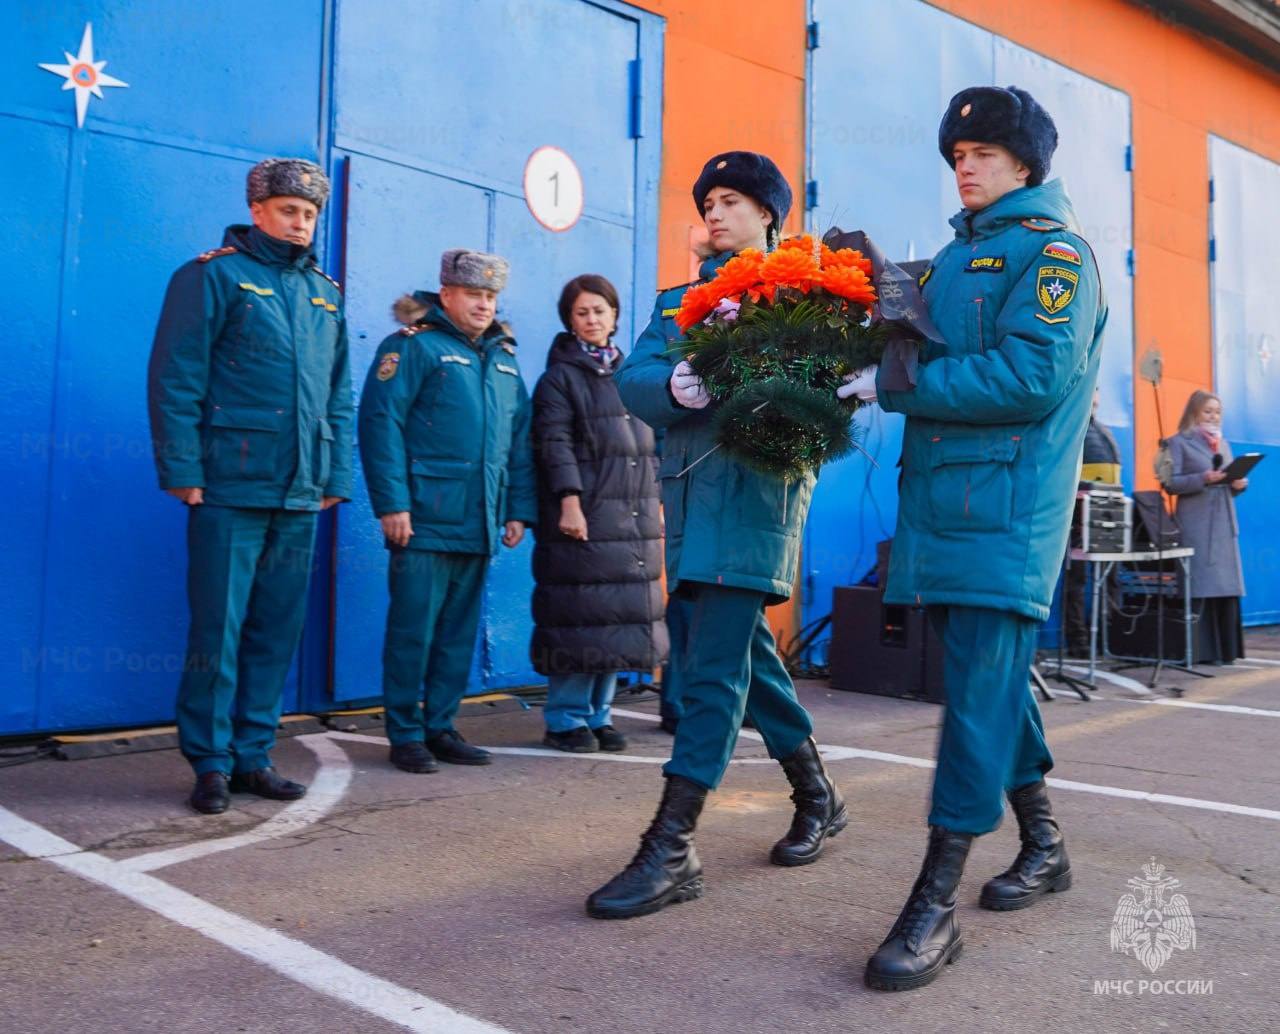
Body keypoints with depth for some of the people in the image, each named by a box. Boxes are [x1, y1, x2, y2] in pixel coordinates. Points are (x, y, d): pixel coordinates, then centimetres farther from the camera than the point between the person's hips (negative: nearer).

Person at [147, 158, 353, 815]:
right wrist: (182, 470, -12)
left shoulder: (325, 292, 16)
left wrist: (337, 475, 9)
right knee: (218, 627, -2)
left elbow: (339, 393, 17)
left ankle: (252, 755, 20)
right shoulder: (215, 275, 0)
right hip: (231, 488, -5)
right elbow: (174, 377, -6)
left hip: (301, 493, 6)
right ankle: (210, 762, 10)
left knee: (278, 629, 9)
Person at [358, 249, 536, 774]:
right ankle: (405, 734, 11)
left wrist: (518, 510, 11)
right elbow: (380, 421, -11)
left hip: (478, 525, 7)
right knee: (413, 628, -1)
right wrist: (391, 504, -17)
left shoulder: (504, 358, 17)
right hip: (424, 521, -6)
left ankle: (440, 726, 23)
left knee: (460, 630, 12)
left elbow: (520, 438, 18)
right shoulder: (414, 345, -3)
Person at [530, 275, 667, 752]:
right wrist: (569, 500, -21)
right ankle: (565, 720, 8)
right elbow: (556, 444, -10)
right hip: (585, 517, -6)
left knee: (620, 618, 9)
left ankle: (597, 714, 20)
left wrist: (654, 505, 17)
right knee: (580, 618, -5)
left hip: (633, 521, 6)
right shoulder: (560, 376, 0)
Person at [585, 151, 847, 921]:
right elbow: (633, 383, 4)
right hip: (692, 490, 6)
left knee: (714, 663, -12)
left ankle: (673, 848, -8)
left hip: (760, 489, -6)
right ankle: (819, 798, 32)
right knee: (745, 649, 13)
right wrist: (680, 385, -18)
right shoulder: (682, 300, 21)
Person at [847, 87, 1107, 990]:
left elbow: (1032, 376, -18)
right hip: (944, 497, 8)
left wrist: (897, 388, -16)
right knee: (991, 672, 15)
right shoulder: (959, 254, 22)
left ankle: (936, 906, -6)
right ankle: (1043, 843, 32)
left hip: (1006, 508, -8)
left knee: (981, 684, -9)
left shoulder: (1052, 247, -4)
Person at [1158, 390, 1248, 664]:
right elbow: (1170, 483, -8)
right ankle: (1201, 649, -5)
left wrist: (1240, 483, -1)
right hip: (1196, 524, -6)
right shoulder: (1179, 442, 2)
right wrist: (1203, 479, -20)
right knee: (1200, 585, -8)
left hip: (1224, 522, 6)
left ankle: (1225, 648, 8)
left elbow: (1231, 482, 21)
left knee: (1227, 586, 3)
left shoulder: (1223, 444, 20)